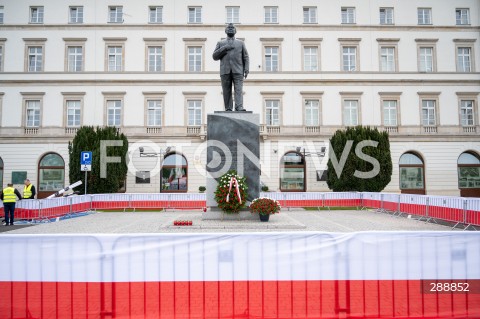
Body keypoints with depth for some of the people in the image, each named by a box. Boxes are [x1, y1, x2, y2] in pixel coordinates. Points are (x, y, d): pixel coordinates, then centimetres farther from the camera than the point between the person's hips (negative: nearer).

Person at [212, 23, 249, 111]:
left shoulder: (241, 43, 20)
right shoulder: (220, 43, 20)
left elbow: (245, 57, 12)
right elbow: (214, 56, 9)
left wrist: (246, 69, -3)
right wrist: (224, 48, -4)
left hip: (238, 71, -1)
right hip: (225, 71, 1)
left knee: (239, 89, -15)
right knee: (226, 91, -4)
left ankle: (239, 107, -24)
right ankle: (228, 109, -1)